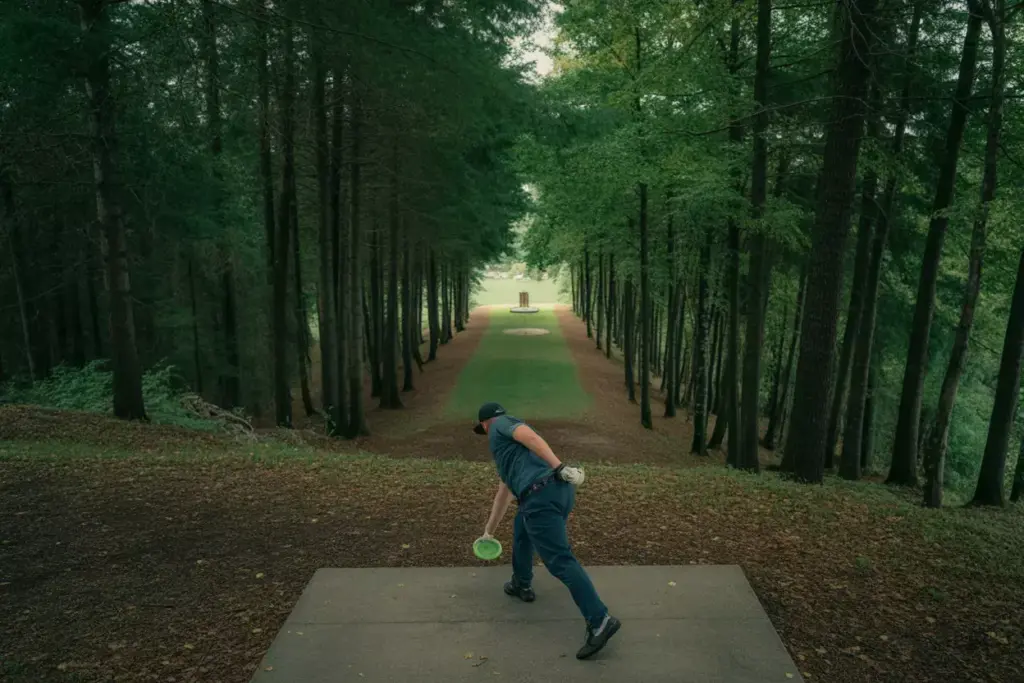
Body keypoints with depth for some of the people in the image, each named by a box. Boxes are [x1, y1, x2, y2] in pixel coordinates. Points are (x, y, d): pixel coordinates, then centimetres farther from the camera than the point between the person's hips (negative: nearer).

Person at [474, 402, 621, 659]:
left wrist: (560, 467, -21)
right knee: (521, 529, 34)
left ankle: (600, 621, -15)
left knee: (560, 561, -11)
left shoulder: (500, 424, 13)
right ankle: (521, 585, 45)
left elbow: (531, 436, -8)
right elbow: (504, 492, 46)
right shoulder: (506, 442, 38)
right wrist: (489, 531, 55)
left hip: (541, 495, -9)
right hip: (560, 492, 9)